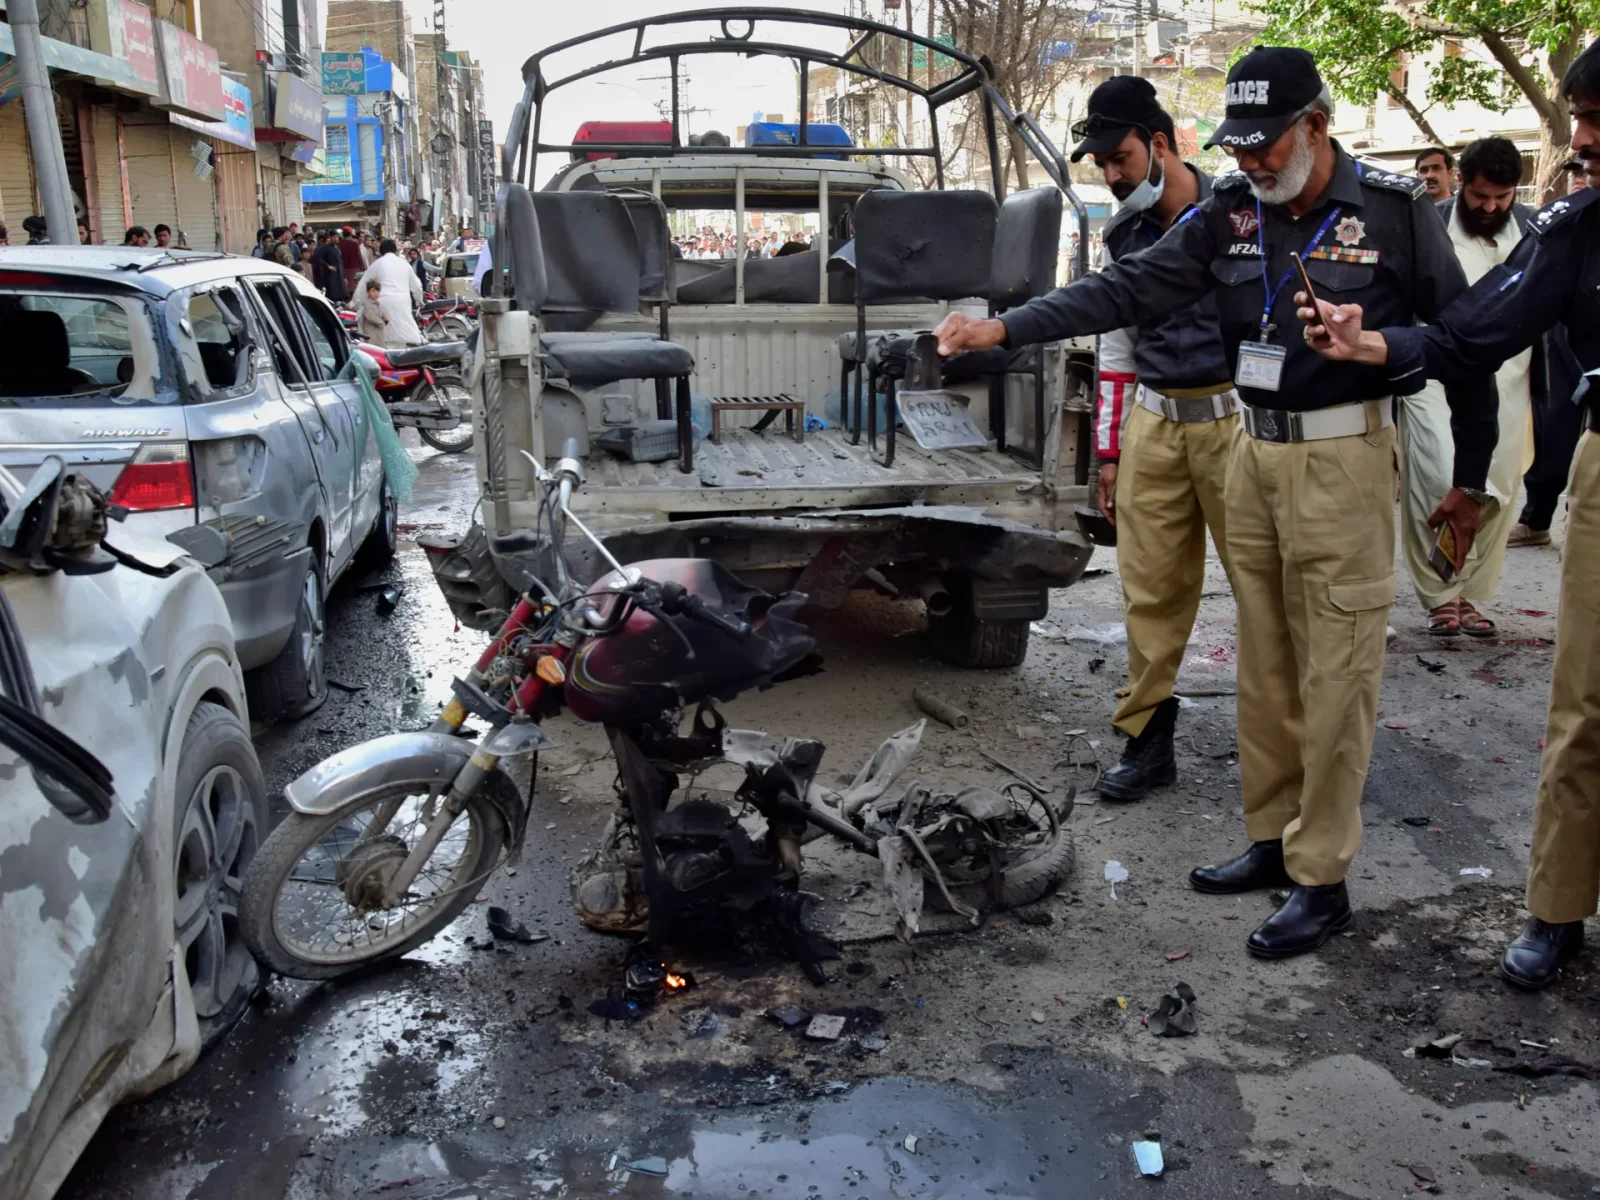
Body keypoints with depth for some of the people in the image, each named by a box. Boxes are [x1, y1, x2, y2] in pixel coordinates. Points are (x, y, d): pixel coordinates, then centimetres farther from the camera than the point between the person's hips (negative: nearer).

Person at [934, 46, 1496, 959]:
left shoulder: (1397, 212, -7)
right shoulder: (1229, 214, 4)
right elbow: (1128, 291, -3)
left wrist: (1471, 478, 0)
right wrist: (1005, 328, -14)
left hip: (1345, 460, -5)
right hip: (1255, 454, 5)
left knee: (1335, 678, -1)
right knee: (1265, 668, 13)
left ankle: (1323, 880, 10)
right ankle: (1273, 840, 27)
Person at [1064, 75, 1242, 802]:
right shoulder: (1123, 236, 12)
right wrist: (1108, 452, 15)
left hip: (1235, 420, -5)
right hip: (1152, 423, 5)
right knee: (1150, 589, 5)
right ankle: (1147, 741, 15)